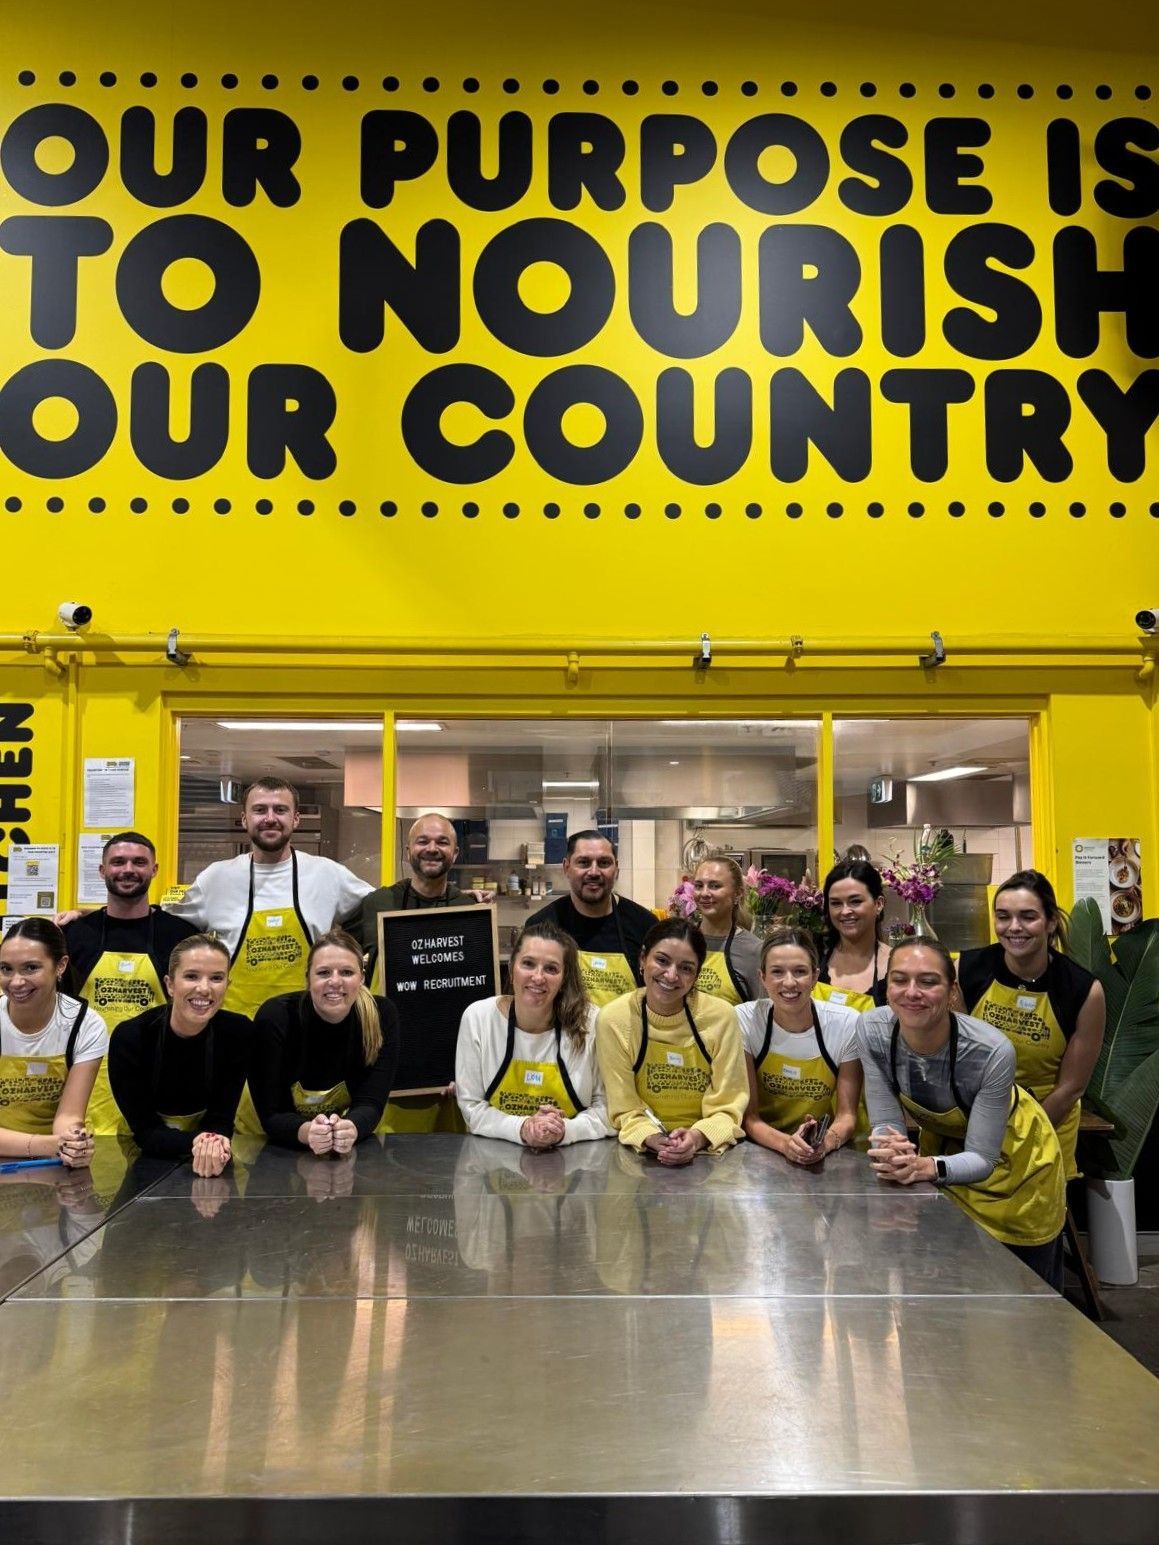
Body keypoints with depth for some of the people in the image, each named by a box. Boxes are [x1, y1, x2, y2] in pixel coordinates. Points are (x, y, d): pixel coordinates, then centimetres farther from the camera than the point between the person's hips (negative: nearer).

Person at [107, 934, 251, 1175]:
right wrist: (196, 1143, -32)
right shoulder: (130, 1038, -16)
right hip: (144, 1164, -1)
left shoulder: (239, 1033, -12)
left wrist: (214, 1146, -29)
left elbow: (220, 1119, -8)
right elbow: (145, 1132, -14)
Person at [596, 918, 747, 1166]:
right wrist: (653, 1140, -23)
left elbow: (727, 1107, -4)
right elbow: (626, 1109, -4)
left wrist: (698, 1137, -23)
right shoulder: (613, 1019, -9)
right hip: (642, 1153, 0)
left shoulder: (721, 1016, -9)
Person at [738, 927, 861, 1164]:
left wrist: (827, 1141, -27)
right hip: (763, 1151, -1)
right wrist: (785, 1143, -28)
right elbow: (748, 1114, -9)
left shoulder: (847, 1024, -10)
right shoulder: (744, 1020, -10)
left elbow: (846, 1115, -5)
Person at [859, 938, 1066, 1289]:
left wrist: (924, 1167, -47)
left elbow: (981, 1158, -29)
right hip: (942, 1141, 3)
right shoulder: (872, 1031, -27)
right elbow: (886, 1122, -20)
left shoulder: (992, 1051, -37)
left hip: (1012, 1157, -3)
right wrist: (893, 1152, -43)